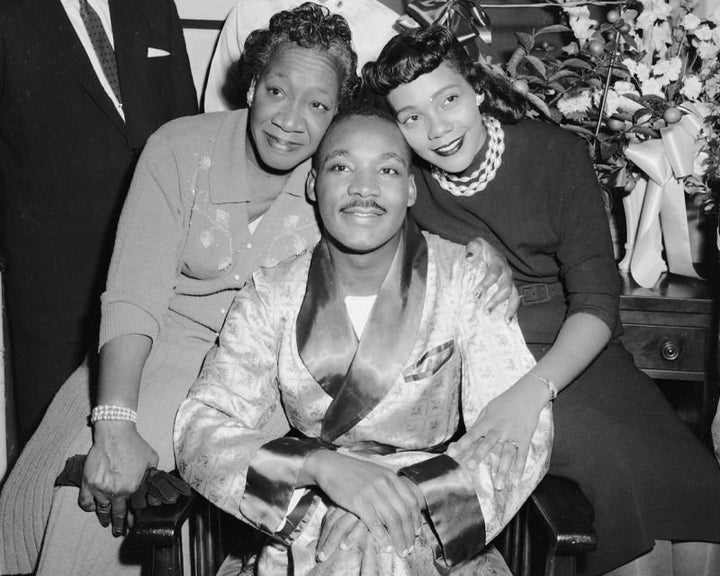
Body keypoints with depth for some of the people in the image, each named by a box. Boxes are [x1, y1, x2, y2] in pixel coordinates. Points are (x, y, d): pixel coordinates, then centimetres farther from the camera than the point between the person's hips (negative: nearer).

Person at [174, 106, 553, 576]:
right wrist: (321, 466, -26)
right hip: (299, 533, 0)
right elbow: (199, 429, -8)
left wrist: (410, 490, -27)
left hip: (435, 534, 0)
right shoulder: (272, 295, 0)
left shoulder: (463, 281, -3)